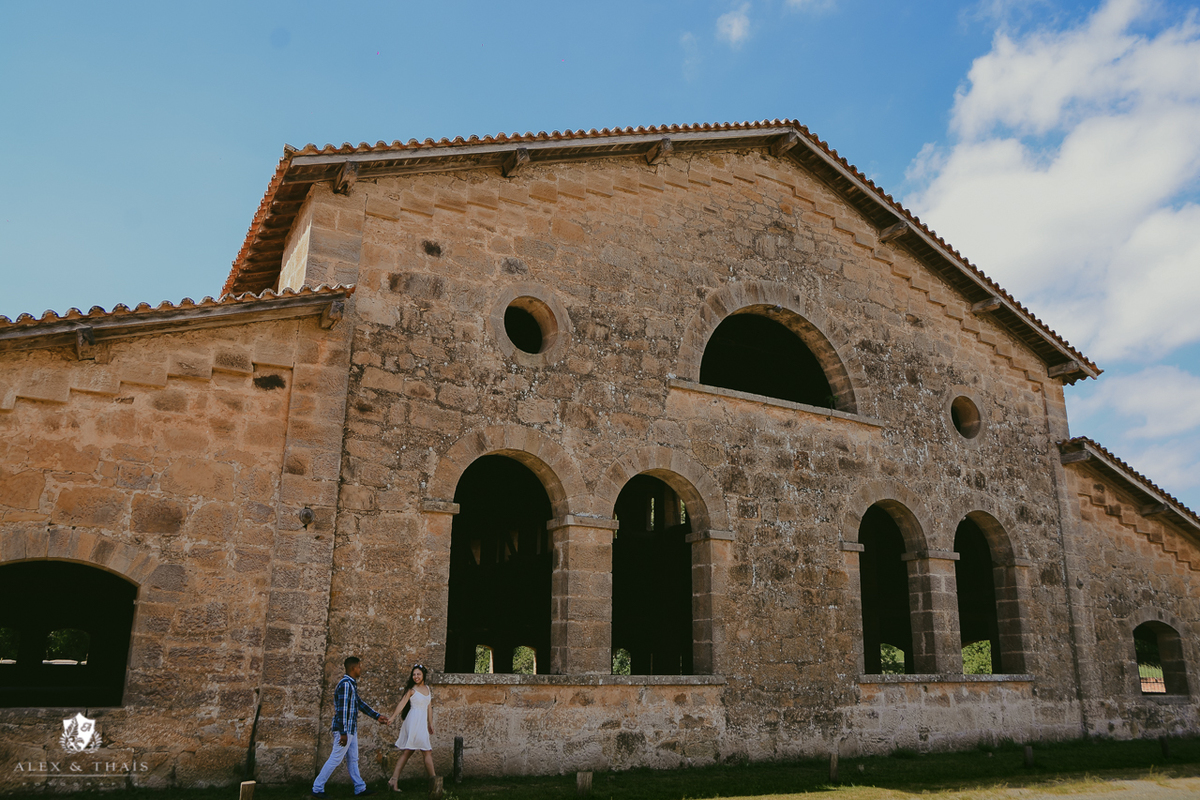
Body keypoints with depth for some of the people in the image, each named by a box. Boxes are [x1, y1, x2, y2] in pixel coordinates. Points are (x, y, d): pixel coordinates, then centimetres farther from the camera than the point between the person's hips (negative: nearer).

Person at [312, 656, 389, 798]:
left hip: (351, 729, 10)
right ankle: (317, 789, 6)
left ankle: (360, 788, 19)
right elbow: (342, 709, -22)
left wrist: (377, 716, 22)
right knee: (335, 759, -3)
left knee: (353, 759, 13)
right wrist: (343, 733, -22)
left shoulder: (351, 684, 14)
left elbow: (360, 704, 22)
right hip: (344, 728, -10)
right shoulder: (345, 684, -18)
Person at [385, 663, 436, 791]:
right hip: (414, 722, -7)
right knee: (427, 751, -4)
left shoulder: (427, 688, 13)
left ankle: (394, 780, 8)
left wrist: (430, 723, 21)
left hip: (422, 723, 7)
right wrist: (392, 718, -20)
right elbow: (402, 703, -11)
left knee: (408, 751, 6)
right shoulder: (412, 689, -6)